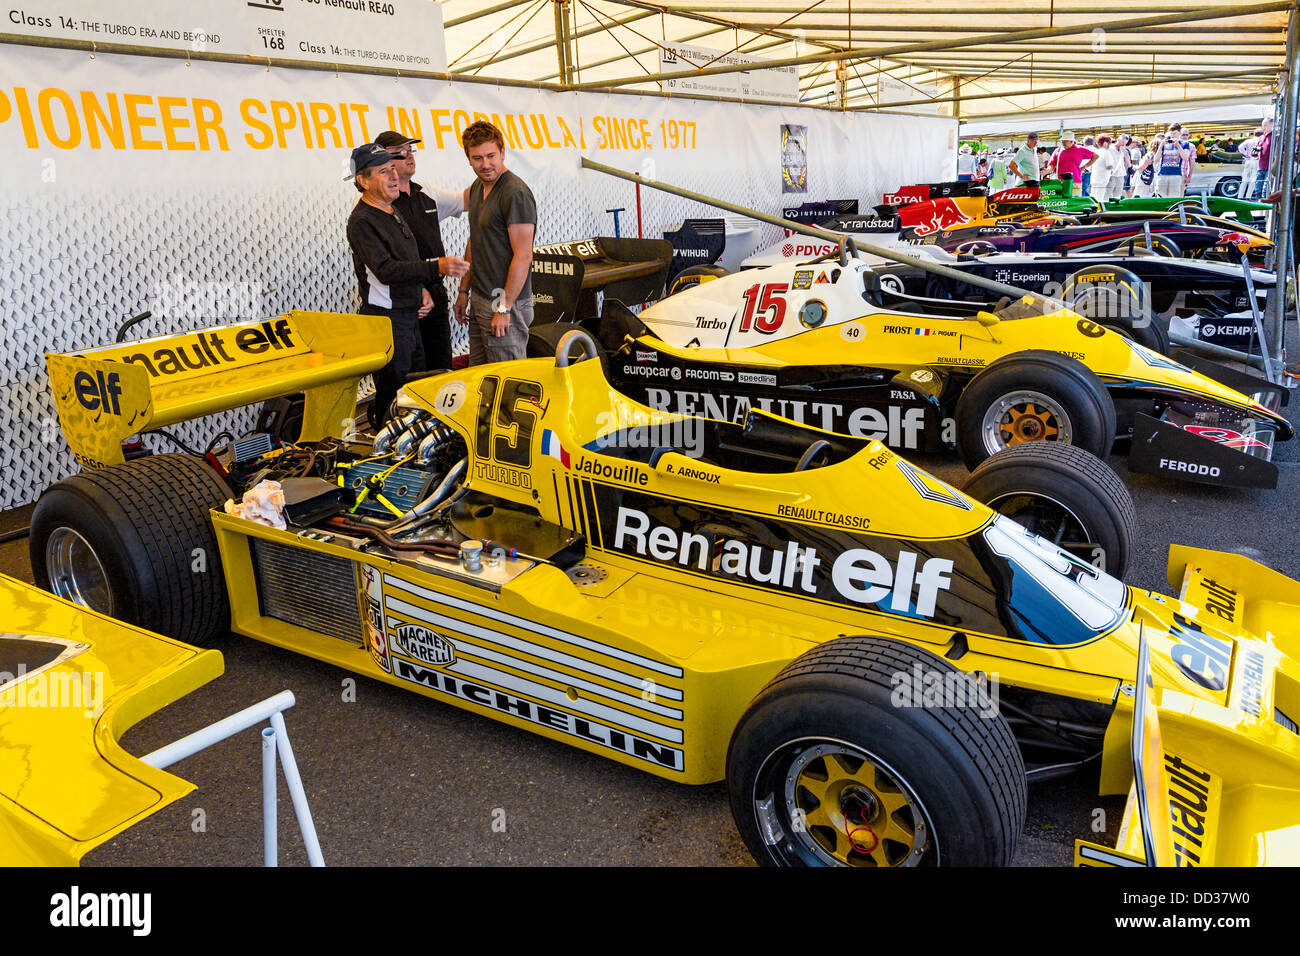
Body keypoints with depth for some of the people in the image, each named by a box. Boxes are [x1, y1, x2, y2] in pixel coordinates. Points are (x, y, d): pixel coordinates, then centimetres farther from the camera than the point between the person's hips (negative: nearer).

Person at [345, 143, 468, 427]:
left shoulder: (392, 212, 15)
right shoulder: (362, 220, -16)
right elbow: (386, 270, -28)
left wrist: (422, 288, 9)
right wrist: (436, 267, -36)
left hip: (409, 314, 10)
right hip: (386, 317, -10)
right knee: (393, 392, -5)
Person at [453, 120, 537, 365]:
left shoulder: (515, 193, -16)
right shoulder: (477, 189, 13)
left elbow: (523, 256, -20)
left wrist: (503, 308, -20)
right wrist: (464, 291, 18)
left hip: (506, 302, -9)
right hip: (479, 300, 9)